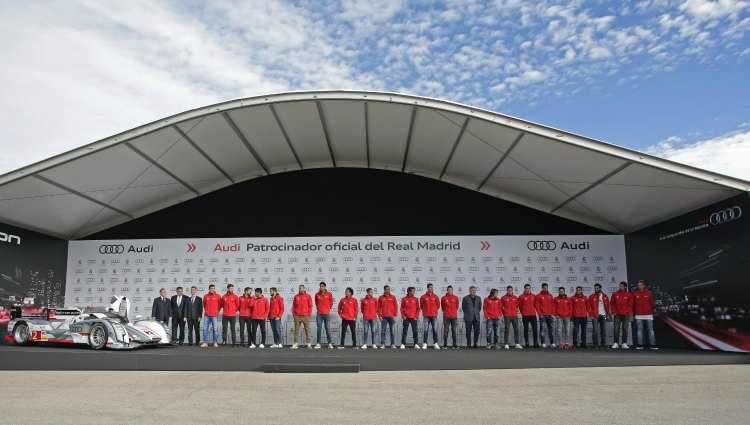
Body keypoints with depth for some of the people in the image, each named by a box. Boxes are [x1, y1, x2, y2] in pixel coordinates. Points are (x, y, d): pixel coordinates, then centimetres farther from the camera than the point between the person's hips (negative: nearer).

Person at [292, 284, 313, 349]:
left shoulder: (308, 296, 4)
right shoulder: (296, 296, 10)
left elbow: (310, 305, 3)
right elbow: (293, 305, 12)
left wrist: (309, 313, -3)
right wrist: (293, 313, 3)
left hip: (305, 316, -2)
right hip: (297, 316, 2)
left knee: (307, 329, 1)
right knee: (296, 330, 2)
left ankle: (308, 343, 6)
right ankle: (295, 343, 4)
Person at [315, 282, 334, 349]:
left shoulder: (329, 294, 1)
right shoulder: (317, 294, 6)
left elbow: (331, 303, 11)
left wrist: (329, 309, 7)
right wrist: (318, 308, 9)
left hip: (326, 314, -1)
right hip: (319, 314, 1)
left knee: (327, 328, 1)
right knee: (319, 328, 0)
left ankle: (329, 343, 6)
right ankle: (318, 343, 4)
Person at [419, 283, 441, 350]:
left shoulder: (435, 296, 7)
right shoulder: (423, 297, 3)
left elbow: (438, 305, 14)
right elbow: (421, 306, 10)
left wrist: (435, 311, 11)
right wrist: (425, 311, 8)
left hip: (434, 316, 1)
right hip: (426, 316, -1)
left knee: (435, 330, -1)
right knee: (425, 330, -1)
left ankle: (435, 343, 4)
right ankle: (424, 344, 2)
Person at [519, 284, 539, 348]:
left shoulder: (534, 296, 9)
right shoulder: (521, 297, 0)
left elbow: (536, 304, 15)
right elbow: (520, 306, 5)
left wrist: (535, 311, 8)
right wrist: (523, 312, 4)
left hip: (533, 315, 3)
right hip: (525, 316, -3)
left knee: (535, 329, -1)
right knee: (526, 329, 2)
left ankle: (536, 343, 3)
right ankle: (527, 343, 7)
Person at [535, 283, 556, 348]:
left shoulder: (550, 295, 13)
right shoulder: (538, 296, 1)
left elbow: (553, 305, 13)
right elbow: (537, 306, -2)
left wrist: (553, 313, 5)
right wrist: (540, 313, -10)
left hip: (550, 315, 4)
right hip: (542, 315, -4)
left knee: (551, 329, 2)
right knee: (542, 329, -4)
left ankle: (552, 343, 6)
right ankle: (543, 343, -2)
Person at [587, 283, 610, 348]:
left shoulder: (605, 296, 8)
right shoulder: (592, 297, 0)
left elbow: (608, 306, 12)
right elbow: (589, 306, 0)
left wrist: (608, 314, 7)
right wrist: (591, 315, -7)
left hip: (603, 315, 3)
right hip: (595, 316, -3)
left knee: (603, 330, 6)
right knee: (595, 330, -7)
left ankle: (603, 343, 14)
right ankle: (595, 343, -4)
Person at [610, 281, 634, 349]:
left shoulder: (629, 295, 3)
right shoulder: (615, 294, 6)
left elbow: (630, 304, 4)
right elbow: (611, 303, 9)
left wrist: (630, 313, -4)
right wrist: (614, 311, 0)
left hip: (626, 315, 0)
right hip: (617, 315, 0)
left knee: (625, 329, 2)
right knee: (616, 329, -3)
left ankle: (624, 343, 6)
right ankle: (616, 343, -1)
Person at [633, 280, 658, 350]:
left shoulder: (649, 293, 4)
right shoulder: (635, 294, 5)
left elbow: (652, 303, 6)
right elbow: (633, 304, 8)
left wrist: (652, 311, 4)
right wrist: (633, 312, 6)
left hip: (648, 314, 0)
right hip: (639, 315, 1)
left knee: (650, 330, 0)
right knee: (639, 330, 3)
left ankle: (652, 345, 2)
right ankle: (640, 345, 7)